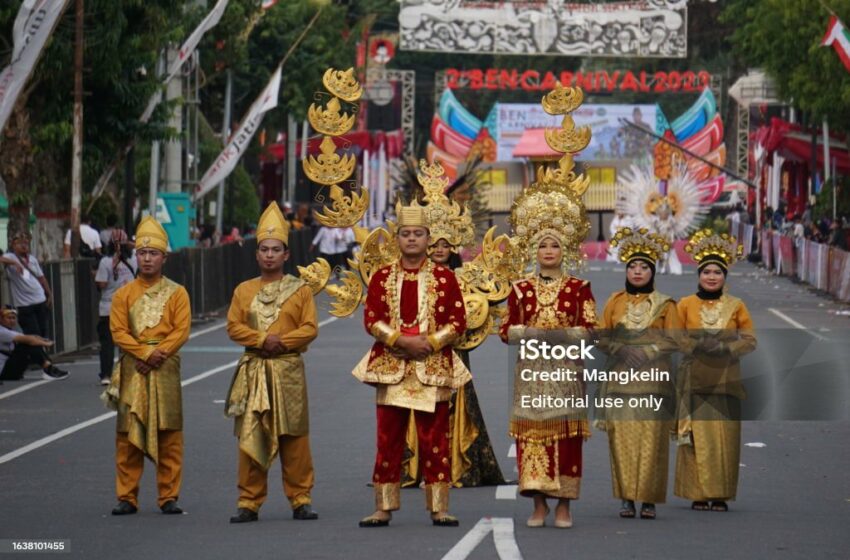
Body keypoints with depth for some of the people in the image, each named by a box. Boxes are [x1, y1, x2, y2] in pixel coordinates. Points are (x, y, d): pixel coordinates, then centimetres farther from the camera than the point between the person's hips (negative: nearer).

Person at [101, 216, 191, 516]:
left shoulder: (176, 293, 5)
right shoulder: (124, 294, 8)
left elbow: (181, 330, -4)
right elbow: (119, 331, 0)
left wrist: (159, 353, -15)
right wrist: (144, 354, -13)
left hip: (166, 368, -1)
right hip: (133, 370, 1)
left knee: (169, 436, 1)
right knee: (128, 435, 1)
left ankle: (168, 496, 7)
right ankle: (127, 497, 6)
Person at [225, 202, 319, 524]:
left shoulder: (300, 290, 5)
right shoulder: (244, 290, 10)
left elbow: (310, 328, -2)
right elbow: (234, 326, 2)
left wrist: (283, 341, -16)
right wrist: (261, 340, -13)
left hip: (288, 369, -1)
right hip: (253, 371, 1)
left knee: (294, 438, 1)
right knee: (250, 437, 0)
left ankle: (300, 500, 8)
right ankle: (249, 502, 4)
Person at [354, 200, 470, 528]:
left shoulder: (444, 278, 4)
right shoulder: (382, 277, 7)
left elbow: (458, 323, 1)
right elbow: (371, 320, 1)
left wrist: (429, 341, -14)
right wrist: (402, 340, -13)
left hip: (432, 367, -1)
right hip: (391, 366, 1)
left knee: (435, 441, -1)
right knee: (388, 441, 2)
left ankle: (439, 509, 3)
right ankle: (383, 508, 6)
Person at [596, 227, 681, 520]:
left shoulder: (665, 304, 6)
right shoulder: (615, 302, 12)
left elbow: (673, 339, 1)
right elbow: (602, 337, 9)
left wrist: (646, 352, -13)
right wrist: (622, 350, -9)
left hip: (653, 378, -2)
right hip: (621, 380, 2)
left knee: (652, 438, -8)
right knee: (622, 437, -5)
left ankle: (649, 500, -4)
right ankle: (626, 498, -1)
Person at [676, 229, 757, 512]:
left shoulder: (736, 306, 7)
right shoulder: (686, 304, 6)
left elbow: (749, 340, 4)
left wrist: (723, 347, -12)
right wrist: (697, 344, -13)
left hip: (726, 381, 1)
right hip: (694, 380, -1)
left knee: (725, 438, -3)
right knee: (697, 436, -5)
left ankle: (720, 495, 2)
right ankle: (699, 494, 0)